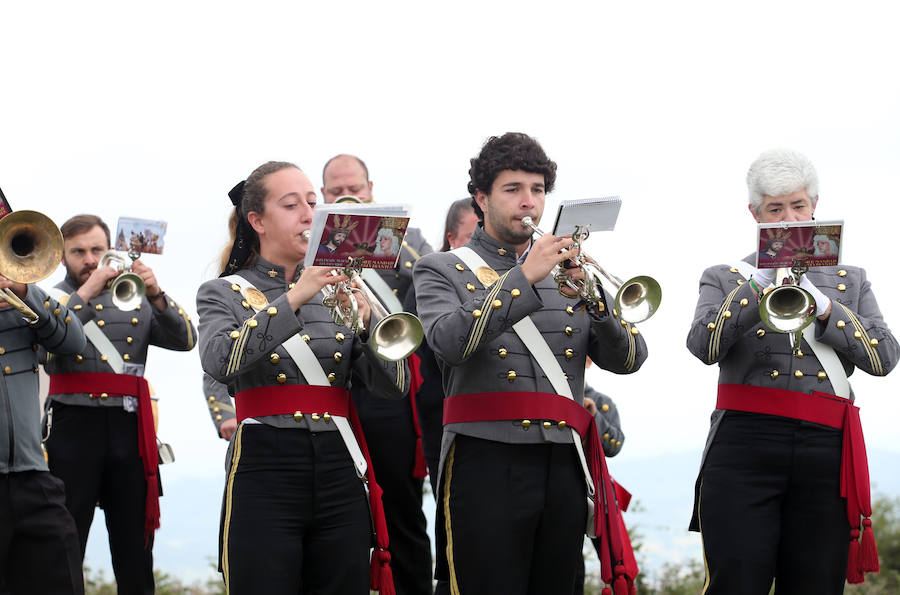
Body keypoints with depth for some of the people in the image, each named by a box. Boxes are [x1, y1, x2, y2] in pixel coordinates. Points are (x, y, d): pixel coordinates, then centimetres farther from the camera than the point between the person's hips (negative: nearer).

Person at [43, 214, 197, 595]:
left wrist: (156, 296, -12)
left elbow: (185, 339, 4)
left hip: (129, 430, 2)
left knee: (136, 555, 5)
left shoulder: (134, 299, 16)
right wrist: (85, 294, -15)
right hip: (73, 430, -2)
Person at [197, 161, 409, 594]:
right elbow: (219, 362, -17)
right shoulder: (224, 293, 6)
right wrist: (292, 300, -22)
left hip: (340, 474, 4)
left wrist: (365, 321, -14)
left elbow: (396, 386, 4)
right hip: (265, 474, -3)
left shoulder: (336, 291, 15)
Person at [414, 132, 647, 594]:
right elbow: (449, 342, -14)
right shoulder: (442, 270, 8)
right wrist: (524, 277, -16)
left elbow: (628, 359, 9)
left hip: (564, 466, 4)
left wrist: (591, 296, -9)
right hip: (487, 465, -4)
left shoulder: (565, 273, 18)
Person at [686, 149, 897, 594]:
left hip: (826, 456, 2)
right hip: (745, 449, -2)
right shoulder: (724, 279, 17)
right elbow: (703, 347, -3)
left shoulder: (850, 281, 21)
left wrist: (823, 306, -7)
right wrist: (754, 289, -13)